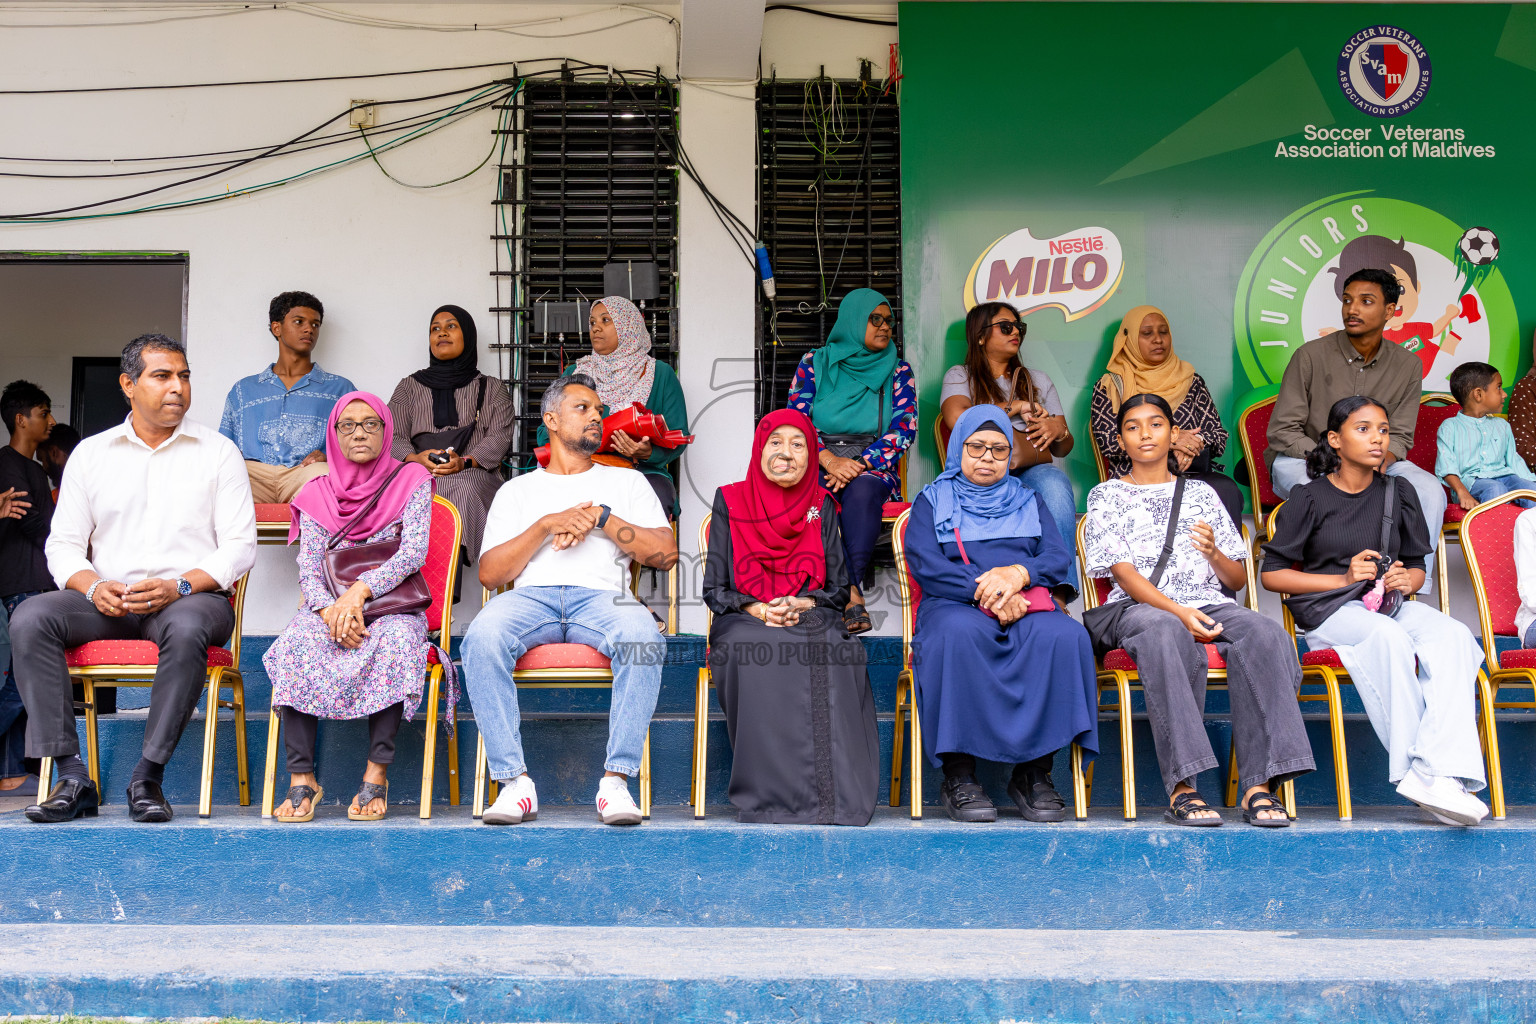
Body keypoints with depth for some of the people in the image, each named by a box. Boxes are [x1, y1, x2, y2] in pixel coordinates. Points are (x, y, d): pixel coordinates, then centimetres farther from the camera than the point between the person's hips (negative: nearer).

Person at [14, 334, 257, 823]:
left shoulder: (217, 451, 8)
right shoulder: (91, 453, 15)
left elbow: (239, 545, 0)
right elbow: (63, 543, 11)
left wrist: (179, 586, -16)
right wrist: (93, 587, -11)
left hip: (192, 596, -3)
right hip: (107, 601, 3)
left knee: (187, 628, -38)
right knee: (30, 618, -25)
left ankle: (148, 778, -27)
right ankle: (72, 777, -24)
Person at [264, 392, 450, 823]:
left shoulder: (410, 481, 6)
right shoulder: (318, 494, 12)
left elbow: (414, 552, -8)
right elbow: (308, 569, 2)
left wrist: (359, 590, -23)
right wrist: (331, 610, -20)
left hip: (393, 605, -2)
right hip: (328, 606, 2)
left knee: (395, 640, -37)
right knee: (298, 641, -32)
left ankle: (377, 774, -33)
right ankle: (301, 778, -29)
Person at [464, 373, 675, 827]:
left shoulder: (627, 482, 24)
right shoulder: (517, 489, 23)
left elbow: (666, 553, 9)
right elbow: (490, 573, 9)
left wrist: (601, 518, -1)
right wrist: (547, 525, -3)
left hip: (602, 595, 0)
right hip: (530, 596, 0)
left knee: (644, 640, -36)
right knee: (481, 638, -34)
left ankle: (617, 780, -30)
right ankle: (515, 781, -27)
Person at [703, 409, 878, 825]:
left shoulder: (821, 506, 15)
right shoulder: (731, 502, 11)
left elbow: (839, 588, 11)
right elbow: (714, 588, 7)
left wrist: (799, 605, -11)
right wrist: (758, 610, -12)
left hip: (812, 619, 1)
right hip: (745, 622, -1)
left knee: (831, 654, -35)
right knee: (758, 652, -37)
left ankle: (831, 795, -34)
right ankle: (771, 794, -34)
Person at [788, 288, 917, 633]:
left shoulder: (898, 370, 11)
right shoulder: (815, 363, 10)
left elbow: (904, 428, -1)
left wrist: (859, 463, -16)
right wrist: (829, 460, -17)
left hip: (873, 466, 0)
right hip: (818, 462, 0)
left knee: (862, 490, -36)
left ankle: (849, 588, -39)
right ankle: (853, 593, -38)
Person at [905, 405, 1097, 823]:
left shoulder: (1029, 502, 27)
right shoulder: (932, 501, 18)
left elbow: (1059, 559, 10)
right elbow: (925, 565, 0)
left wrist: (1018, 574, -13)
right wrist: (987, 594, -15)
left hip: (1026, 606, 2)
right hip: (954, 605, -2)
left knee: (1065, 635, -33)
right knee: (959, 633, -40)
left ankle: (1035, 772, -26)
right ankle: (958, 775, -34)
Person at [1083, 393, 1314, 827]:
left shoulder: (1201, 493, 22)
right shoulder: (1106, 497, 13)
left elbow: (1238, 581, 18)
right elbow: (1123, 573, -2)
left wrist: (1214, 553, -6)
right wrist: (1176, 610, -19)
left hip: (1209, 604, 3)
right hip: (1138, 608, -3)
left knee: (1264, 634, -31)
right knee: (1167, 633, -40)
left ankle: (1259, 785, -35)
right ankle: (1181, 787, -41)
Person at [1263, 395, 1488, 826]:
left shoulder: (1399, 496, 17)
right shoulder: (1309, 499, 4)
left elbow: (1418, 565, 23)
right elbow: (1272, 573, 1)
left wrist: (1406, 580, -2)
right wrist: (1343, 579, -8)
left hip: (1393, 606, 4)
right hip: (1331, 612, -4)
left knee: (1454, 636, -30)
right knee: (1389, 636, -38)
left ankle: (1437, 774, -44)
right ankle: (1414, 767, -37)